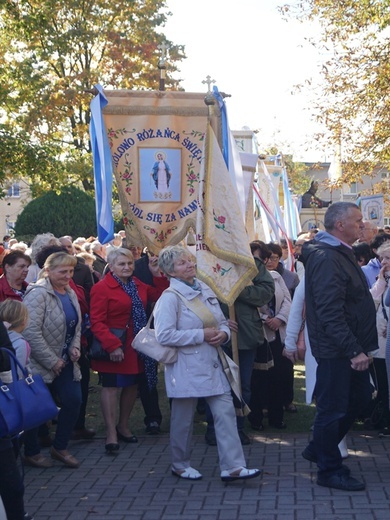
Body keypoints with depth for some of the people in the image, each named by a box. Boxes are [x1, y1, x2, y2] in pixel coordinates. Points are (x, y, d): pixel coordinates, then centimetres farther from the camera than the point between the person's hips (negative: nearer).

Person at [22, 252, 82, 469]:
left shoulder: (70, 293, 8)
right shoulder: (38, 294, -18)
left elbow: (76, 326, 19)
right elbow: (31, 332, -24)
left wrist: (75, 347, 0)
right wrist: (52, 361, -19)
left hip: (64, 361, 8)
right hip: (40, 363, -7)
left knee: (74, 400, 3)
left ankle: (60, 448, 21)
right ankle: (31, 452, 22)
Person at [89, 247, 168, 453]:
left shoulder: (138, 285, 10)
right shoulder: (102, 288, -12)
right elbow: (97, 322, -17)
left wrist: (158, 274, 6)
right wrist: (112, 346, -24)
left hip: (135, 347, 7)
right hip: (114, 349, -7)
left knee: (132, 385, 14)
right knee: (111, 387, 0)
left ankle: (123, 426, 31)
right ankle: (111, 434, 5)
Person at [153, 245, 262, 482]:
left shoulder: (206, 290, 11)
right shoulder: (170, 297, -12)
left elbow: (222, 321, 20)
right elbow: (165, 335, -21)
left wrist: (223, 333, -5)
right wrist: (202, 335, -18)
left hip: (212, 364, 6)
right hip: (186, 368, -6)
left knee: (226, 412, -1)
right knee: (184, 418, 7)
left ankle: (232, 466, 1)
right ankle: (180, 464, 25)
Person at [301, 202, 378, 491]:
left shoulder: (341, 254, 14)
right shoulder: (326, 258, -20)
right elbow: (331, 313, -26)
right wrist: (353, 350, -26)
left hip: (351, 347, 11)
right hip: (336, 350, -11)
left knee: (360, 398, 19)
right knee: (333, 408, 0)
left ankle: (319, 449, 32)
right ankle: (330, 471, 14)